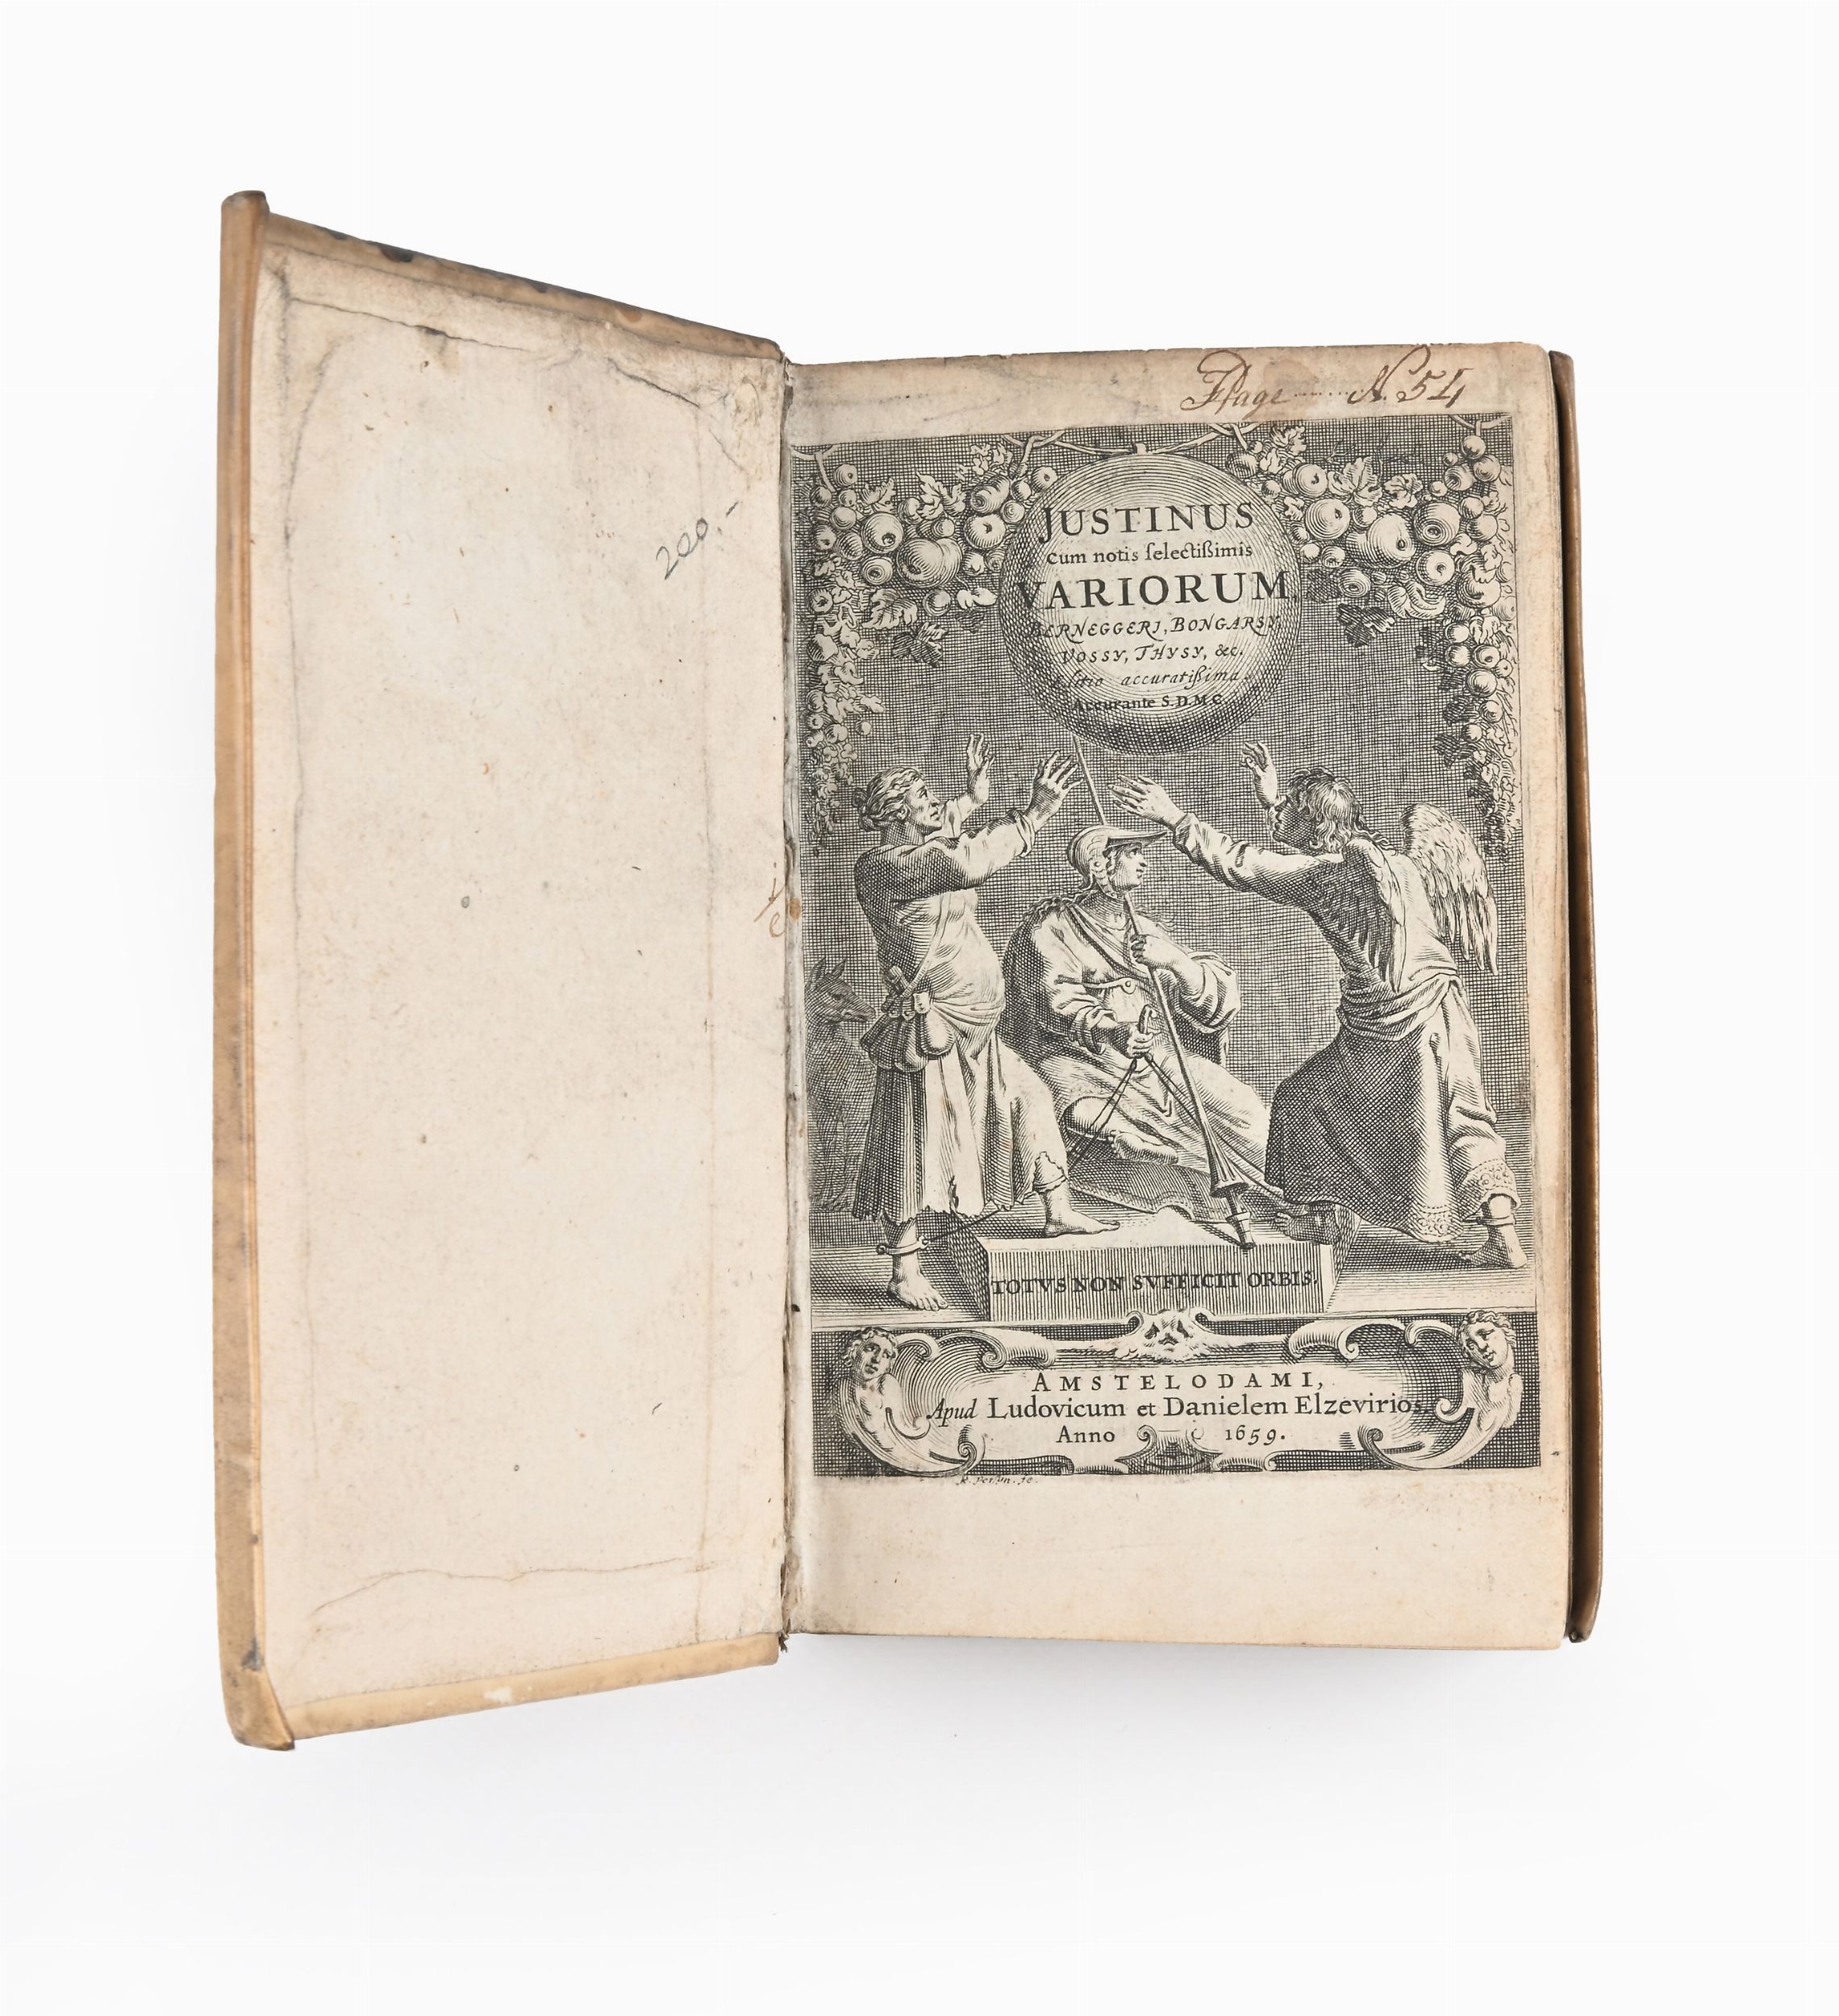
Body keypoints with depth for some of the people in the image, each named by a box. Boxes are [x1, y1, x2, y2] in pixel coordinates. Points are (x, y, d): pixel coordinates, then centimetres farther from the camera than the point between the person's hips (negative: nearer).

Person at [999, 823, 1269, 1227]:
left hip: (1155, 1055, 5)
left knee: (1244, 1110, -15)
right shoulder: (1049, 929, 2)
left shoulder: (1144, 931, 18)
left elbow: (1219, 1001, 8)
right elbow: (1060, 1006, -14)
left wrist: (1175, 961, -12)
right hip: (1081, 1059, -5)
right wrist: (1110, 1031, -33)